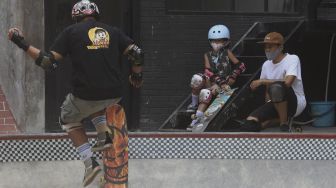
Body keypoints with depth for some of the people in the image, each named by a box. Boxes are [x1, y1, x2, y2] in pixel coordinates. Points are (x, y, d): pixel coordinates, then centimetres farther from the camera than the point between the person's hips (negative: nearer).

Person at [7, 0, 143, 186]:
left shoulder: (71, 32, 2)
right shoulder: (113, 31, 11)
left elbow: (49, 62, -5)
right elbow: (137, 54, 6)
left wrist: (22, 44, 2)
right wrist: (137, 75, 25)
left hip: (85, 96, -4)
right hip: (114, 96, 4)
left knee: (69, 119, 26)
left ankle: (90, 162, 10)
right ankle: (104, 135, 17)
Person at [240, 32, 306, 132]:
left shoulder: (292, 59, -9)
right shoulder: (266, 65, 12)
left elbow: (287, 82, -26)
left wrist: (262, 81, -19)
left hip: (296, 103, -6)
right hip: (275, 104, 6)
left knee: (276, 87, -39)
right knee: (249, 123, -17)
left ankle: (284, 124, -22)